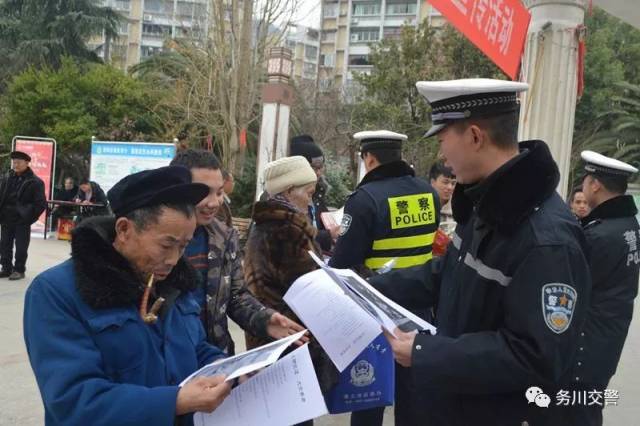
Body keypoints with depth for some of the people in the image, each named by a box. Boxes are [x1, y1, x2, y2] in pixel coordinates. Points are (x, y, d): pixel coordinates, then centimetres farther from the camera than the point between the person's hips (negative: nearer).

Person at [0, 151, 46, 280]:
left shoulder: (35, 182, -9)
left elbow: (41, 204, -9)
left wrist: (29, 218, -10)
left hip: (22, 221, -5)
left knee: (21, 247, 3)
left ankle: (19, 270, 14)